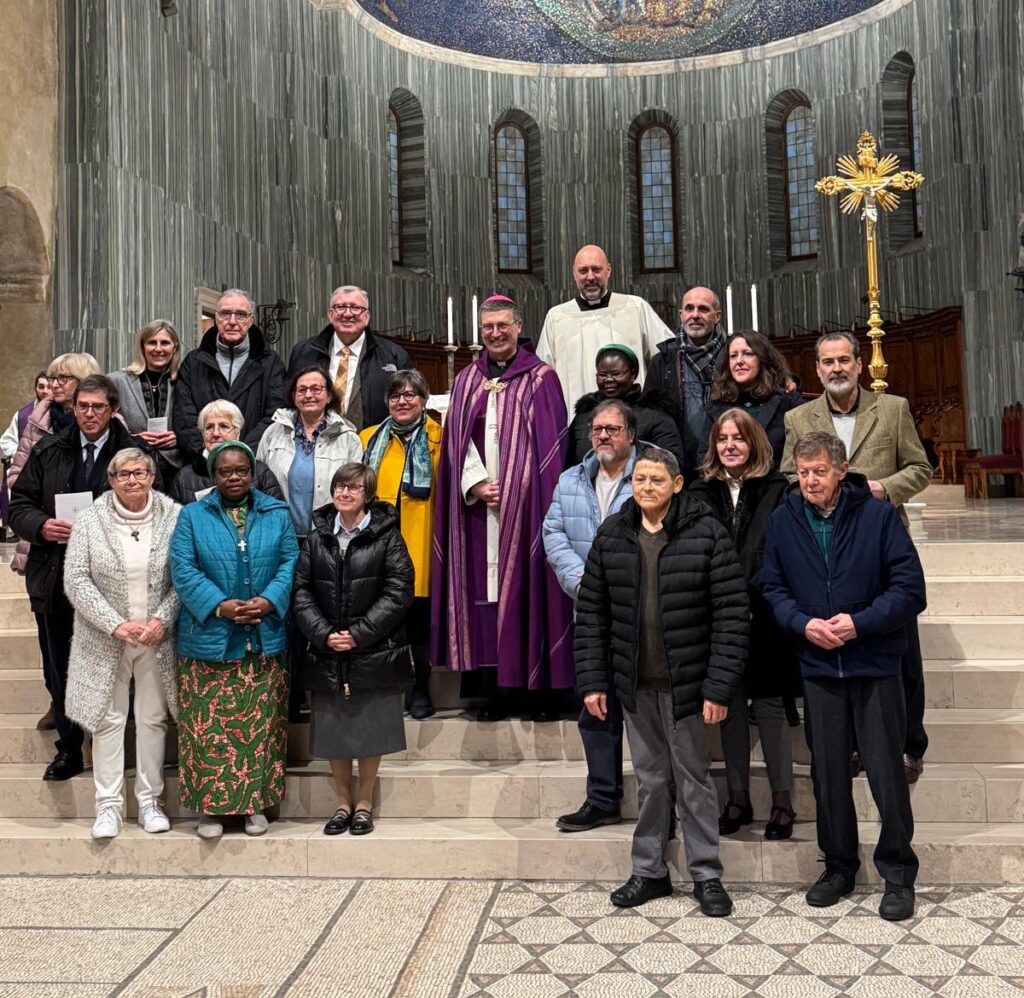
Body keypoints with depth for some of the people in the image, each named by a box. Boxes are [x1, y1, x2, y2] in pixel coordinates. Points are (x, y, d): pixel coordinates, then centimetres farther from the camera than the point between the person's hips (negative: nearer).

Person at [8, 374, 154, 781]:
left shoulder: (134, 452, -3)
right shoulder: (48, 451, 7)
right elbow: (19, 504, 8)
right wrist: (41, 526, -12)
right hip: (56, 577, 3)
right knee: (59, 668, 13)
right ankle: (69, 749, 28)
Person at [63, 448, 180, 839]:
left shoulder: (174, 517, -4)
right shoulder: (89, 521, -3)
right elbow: (76, 580, -6)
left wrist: (162, 620, -14)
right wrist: (116, 624, -14)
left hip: (157, 639, 0)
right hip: (105, 640, 0)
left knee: (153, 718, 9)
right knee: (108, 719, 7)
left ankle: (150, 800, 22)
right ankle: (109, 805, 18)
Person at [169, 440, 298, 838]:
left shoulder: (277, 513, 8)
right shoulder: (192, 515, 4)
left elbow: (290, 563, 1)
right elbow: (183, 570, -5)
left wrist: (268, 601, -15)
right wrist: (220, 605, -18)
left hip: (265, 641, 1)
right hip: (208, 640, -1)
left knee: (261, 724, 8)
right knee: (210, 726, 3)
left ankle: (256, 802, 21)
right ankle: (212, 805, 17)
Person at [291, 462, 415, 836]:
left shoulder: (387, 536, -3)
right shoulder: (317, 537, 7)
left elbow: (398, 592, -8)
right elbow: (301, 591, 3)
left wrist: (359, 633, -14)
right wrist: (323, 634, -10)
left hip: (375, 652, -3)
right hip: (326, 655, 3)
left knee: (371, 727, 6)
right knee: (334, 730, 11)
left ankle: (364, 802, 24)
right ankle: (343, 801, 28)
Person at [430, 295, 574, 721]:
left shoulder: (541, 379, 3)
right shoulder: (466, 381, 15)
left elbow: (550, 444, -3)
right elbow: (456, 441, 9)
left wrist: (515, 489, -11)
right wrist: (476, 484, -6)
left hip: (526, 503, -3)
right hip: (478, 503, 4)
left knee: (527, 584, -3)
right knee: (484, 586, 2)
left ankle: (539, 688, 5)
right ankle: (497, 688, 9)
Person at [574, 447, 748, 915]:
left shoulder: (706, 533, -10)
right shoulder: (611, 535, 2)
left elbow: (732, 613, -11)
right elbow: (590, 613, 6)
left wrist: (719, 686, -14)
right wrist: (592, 679, 1)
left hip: (685, 682, -3)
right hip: (634, 684, 3)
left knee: (694, 779, 8)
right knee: (649, 780, 15)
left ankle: (706, 876, 23)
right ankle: (649, 871, 28)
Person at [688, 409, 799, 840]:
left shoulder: (776, 491, 0)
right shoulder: (699, 494, 8)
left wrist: (755, 594, -12)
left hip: (764, 618, -3)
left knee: (769, 707, 2)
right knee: (730, 707, 10)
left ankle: (782, 800, 13)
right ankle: (738, 798, 22)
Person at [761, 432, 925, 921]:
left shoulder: (878, 514, -8)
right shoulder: (783, 520, 1)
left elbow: (910, 589, -8)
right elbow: (772, 587, 5)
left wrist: (859, 623, -18)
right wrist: (804, 623, -11)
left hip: (875, 664, -3)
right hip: (817, 665, 3)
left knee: (886, 770, 4)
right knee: (827, 770, 12)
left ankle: (898, 872, 22)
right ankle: (839, 865, 29)